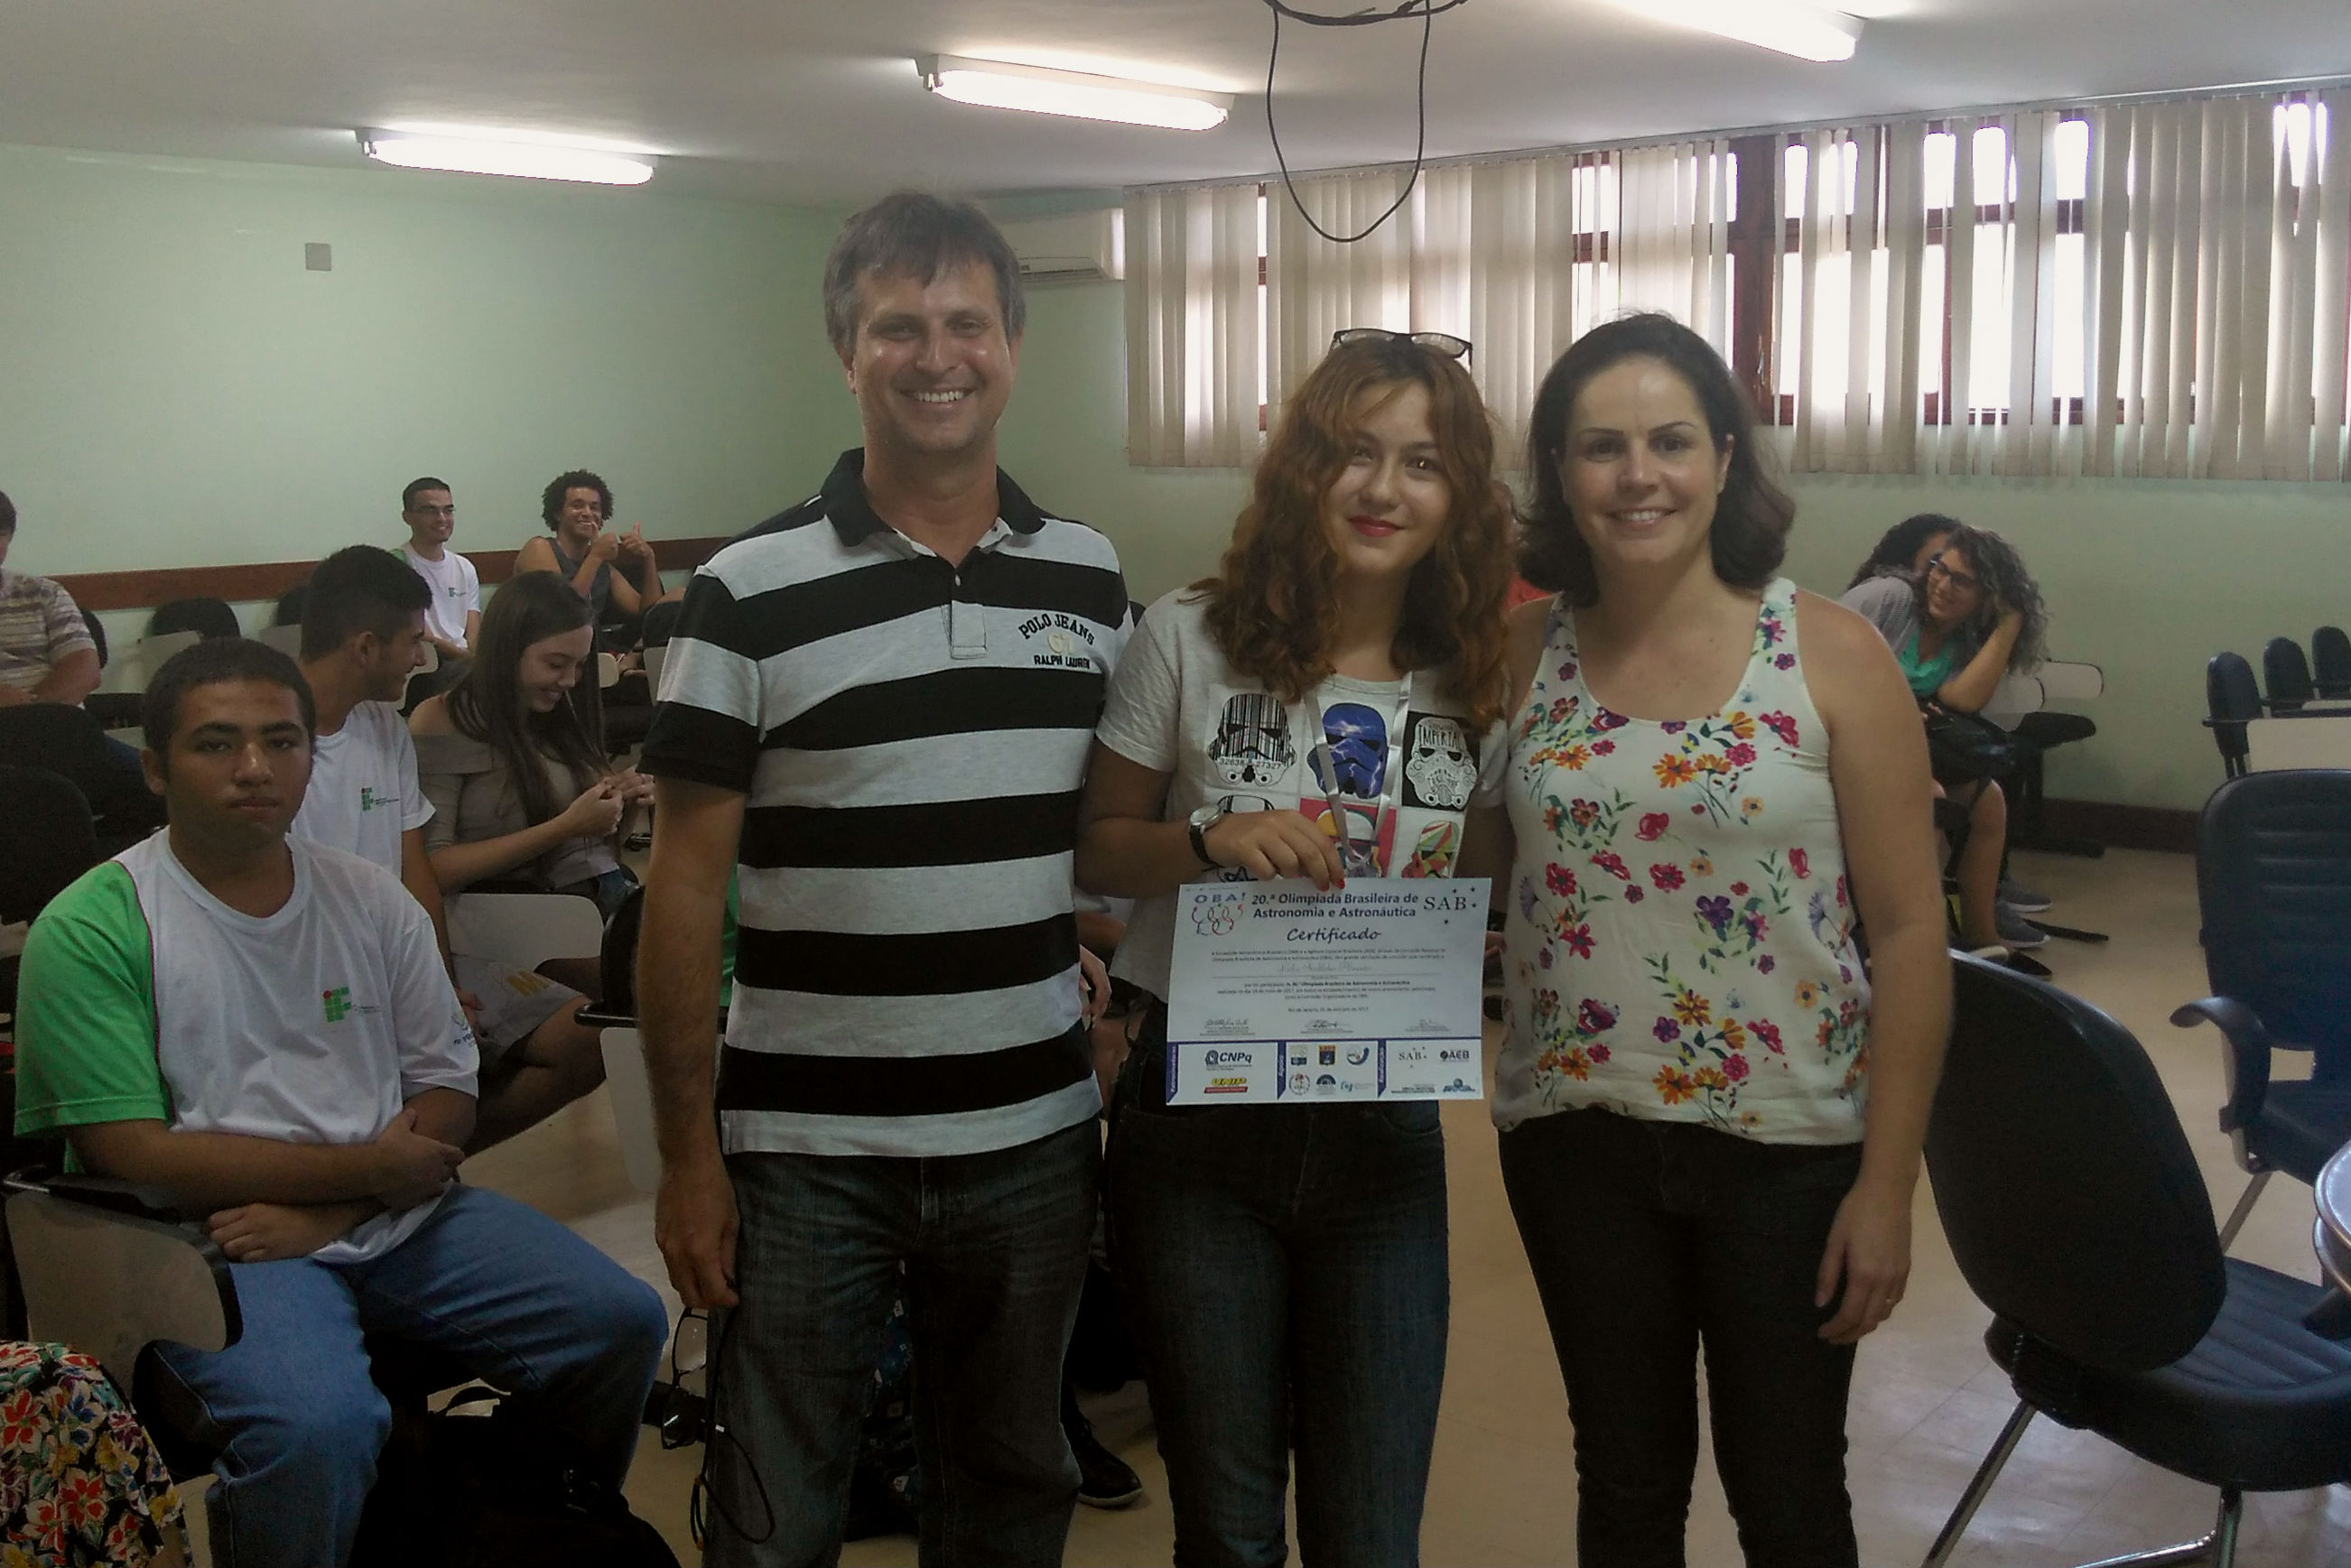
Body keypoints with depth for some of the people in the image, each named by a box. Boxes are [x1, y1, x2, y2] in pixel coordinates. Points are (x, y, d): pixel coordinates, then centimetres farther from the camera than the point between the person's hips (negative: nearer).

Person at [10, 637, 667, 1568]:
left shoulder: (371, 900, 9)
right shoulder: (91, 930, -6)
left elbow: (448, 1097, 7)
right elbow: (134, 1156, -12)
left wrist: (324, 1213, -11)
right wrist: (368, 1167, -11)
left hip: (394, 1212, 6)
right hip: (217, 1241, -5)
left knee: (622, 1324, -7)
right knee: (320, 1422, -34)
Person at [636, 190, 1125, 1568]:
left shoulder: (1093, 580, 4)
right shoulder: (752, 593, -7)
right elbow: (686, 886, -6)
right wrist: (688, 1154, -6)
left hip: (1034, 1136, 3)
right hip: (805, 1147, -3)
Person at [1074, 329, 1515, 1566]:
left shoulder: (1482, 683, 0)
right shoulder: (1191, 638, -6)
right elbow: (1095, 849, 0)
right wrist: (1209, 840, -19)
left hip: (1384, 1127, 2)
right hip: (1199, 1115, -1)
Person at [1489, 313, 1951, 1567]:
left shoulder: (1831, 656, -8)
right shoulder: (1522, 654, -2)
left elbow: (1909, 932, -8)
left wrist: (1888, 1183, -9)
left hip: (1789, 1142, -2)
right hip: (1576, 1133, 2)